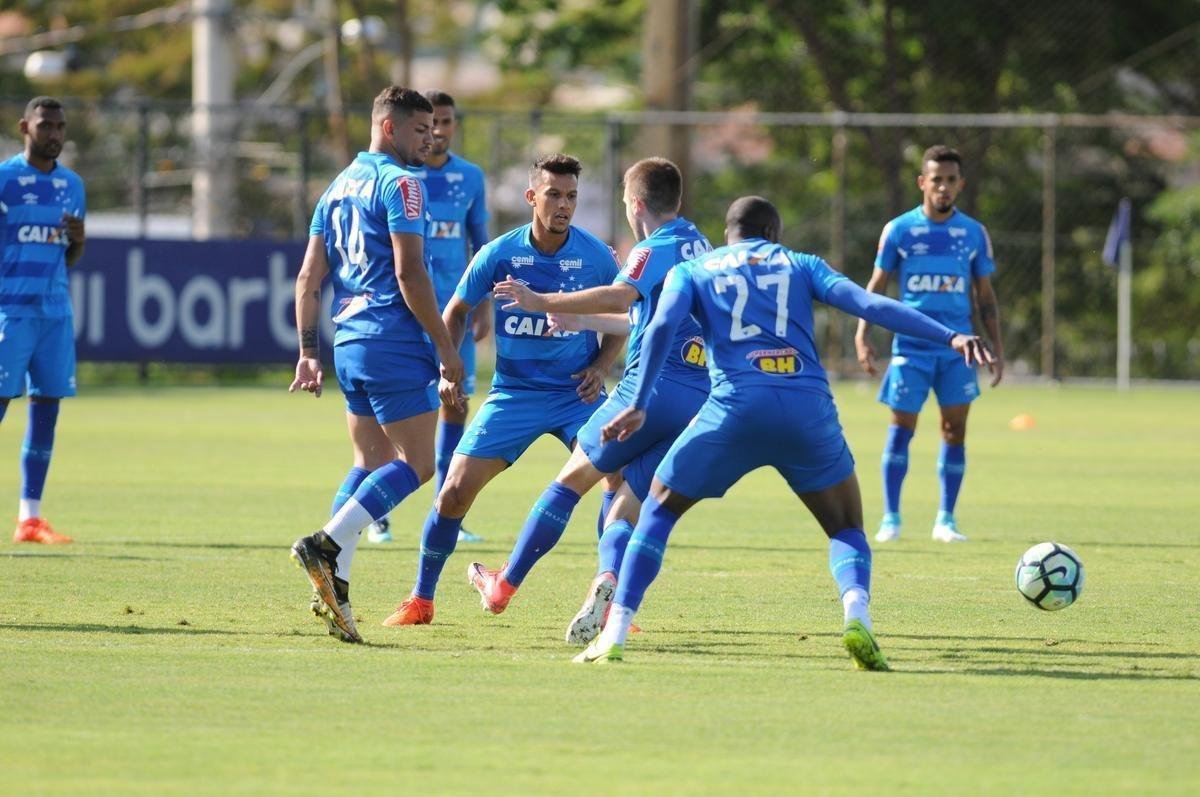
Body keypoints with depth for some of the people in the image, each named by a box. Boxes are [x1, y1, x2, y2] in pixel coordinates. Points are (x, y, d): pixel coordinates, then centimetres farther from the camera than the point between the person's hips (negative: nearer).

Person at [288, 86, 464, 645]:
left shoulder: (338, 187, 17)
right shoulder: (399, 184, -8)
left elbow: (309, 278, 16)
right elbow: (410, 273, -15)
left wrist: (309, 351, 18)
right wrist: (447, 347, -11)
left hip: (348, 341, 9)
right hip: (395, 341, -9)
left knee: (371, 463, 14)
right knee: (416, 463, -6)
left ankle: (334, 582, 3)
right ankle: (326, 544, -18)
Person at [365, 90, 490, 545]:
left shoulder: (470, 177, 7)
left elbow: (480, 243, 15)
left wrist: (484, 306, 8)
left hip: (455, 306, 4)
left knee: (455, 403, 2)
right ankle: (377, 516, 5)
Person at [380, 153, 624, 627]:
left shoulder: (596, 256, -8)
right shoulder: (499, 254, -8)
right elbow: (456, 312, 8)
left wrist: (600, 366, -8)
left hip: (577, 393, 0)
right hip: (513, 393, 0)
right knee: (455, 490, -7)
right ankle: (420, 601, 11)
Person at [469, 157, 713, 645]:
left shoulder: (656, 248, -4)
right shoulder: (700, 249, 23)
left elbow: (619, 297, -25)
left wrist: (544, 302, -21)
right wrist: (579, 320, 43)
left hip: (653, 386, -7)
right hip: (702, 403, 7)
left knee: (573, 476, 12)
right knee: (624, 514, 7)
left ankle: (504, 586, 21)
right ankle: (607, 586, -24)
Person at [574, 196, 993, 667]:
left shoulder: (691, 271, 21)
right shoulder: (799, 264, 23)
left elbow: (662, 327, 2)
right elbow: (869, 305, 8)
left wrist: (639, 406, -2)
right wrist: (949, 336, 1)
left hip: (735, 404, 0)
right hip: (808, 407, 0)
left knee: (659, 509, 19)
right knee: (846, 527, 17)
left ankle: (614, 636, 7)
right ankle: (856, 615, -14)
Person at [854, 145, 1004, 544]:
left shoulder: (974, 233, 6)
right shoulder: (899, 230, 1)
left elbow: (985, 295, 13)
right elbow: (876, 286, 6)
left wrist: (997, 348, 8)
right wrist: (863, 335, -5)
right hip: (911, 344, -2)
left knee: (955, 430, -1)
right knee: (901, 427, -3)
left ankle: (946, 519, 8)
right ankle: (891, 517, 5)